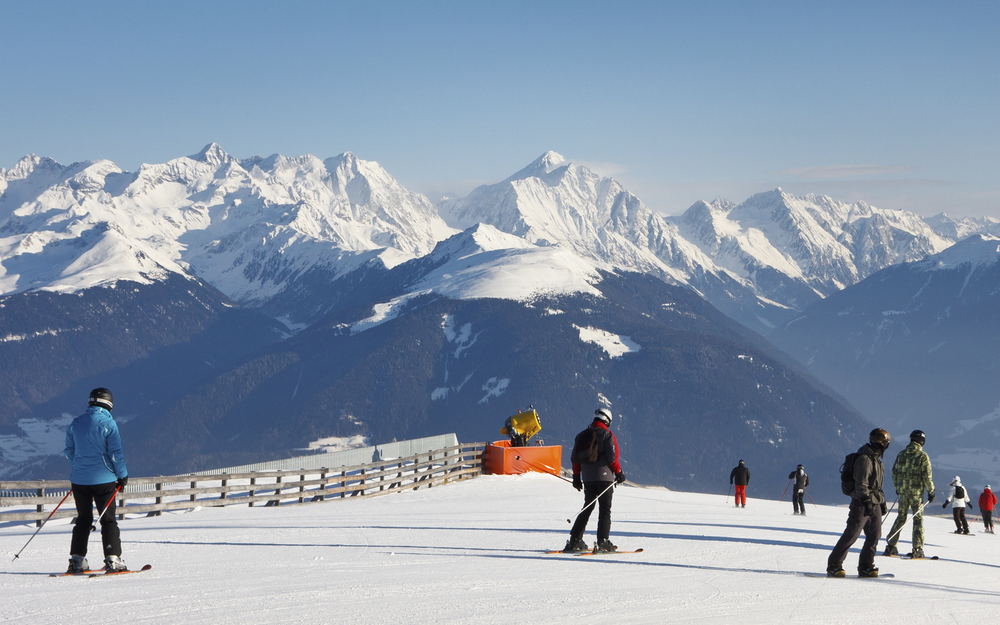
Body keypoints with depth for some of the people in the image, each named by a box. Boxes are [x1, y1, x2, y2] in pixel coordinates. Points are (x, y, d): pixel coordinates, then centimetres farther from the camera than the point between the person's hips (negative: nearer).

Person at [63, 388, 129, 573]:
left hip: (79, 480, 5)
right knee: (108, 520, 2)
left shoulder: (75, 423, 6)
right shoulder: (108, 424, -10)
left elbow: (69, 451, 13)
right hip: (103, 479, -4)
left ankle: (76, 560, 10)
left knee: (83, 519, 13)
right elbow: (115, 453, -11)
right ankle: (112, 559, -4)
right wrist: (122, 475, 0)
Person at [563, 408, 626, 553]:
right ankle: (603, 542, -10)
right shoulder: (608, 435, -5)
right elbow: (612, 457, -11)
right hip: (604, 476, -5)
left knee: (587, 507, 15)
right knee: (605, 509, -1)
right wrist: (618, 473, 1)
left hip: (587, 478, 5)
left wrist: (576, 477, 17)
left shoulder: (582, 435, 11)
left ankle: (575, 540, 10)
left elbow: (574, 458, 11)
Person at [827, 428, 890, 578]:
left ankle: (865, 567, 11)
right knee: (851, 534, -8)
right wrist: (867, 501, -23)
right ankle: (833, 565, -3)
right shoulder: (865, 459, -14)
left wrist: (881, 502, 23)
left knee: (874, 535, 5)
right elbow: (861, 484, -19)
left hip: (874, 504, 9)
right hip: (862, 503, -9)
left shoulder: (875, 458, 17)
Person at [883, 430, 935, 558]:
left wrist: (897, 487, 23)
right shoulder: (923, 456, -8)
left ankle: (891, 545, 9)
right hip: (917, 492, -4)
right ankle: (917, 549, -2)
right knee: (918, 518, 3)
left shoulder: (901, 454, 6)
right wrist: (931, 492, -3)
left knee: (901, 517, 13)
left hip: (902, 490, 4)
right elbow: (927, 476, -11)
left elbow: (894, 471, 11)